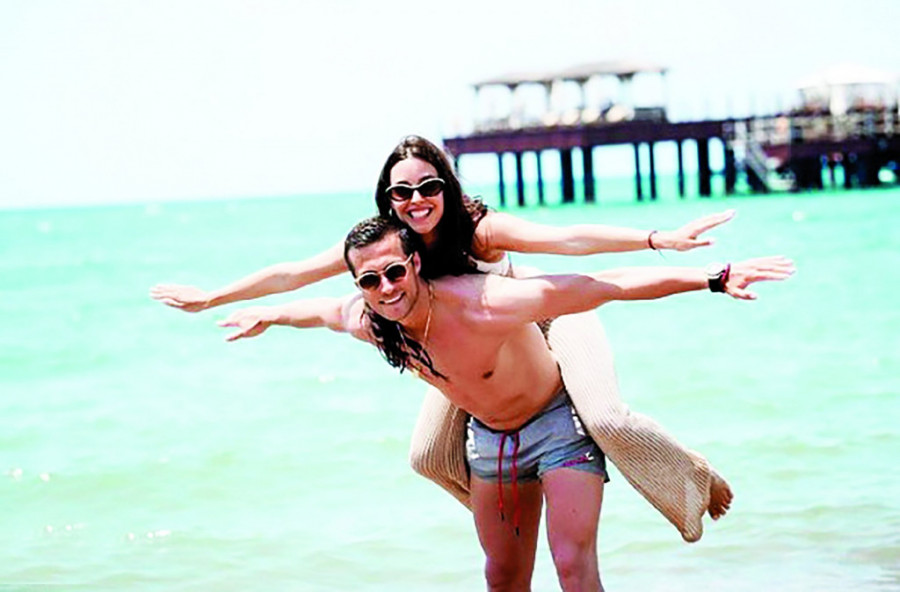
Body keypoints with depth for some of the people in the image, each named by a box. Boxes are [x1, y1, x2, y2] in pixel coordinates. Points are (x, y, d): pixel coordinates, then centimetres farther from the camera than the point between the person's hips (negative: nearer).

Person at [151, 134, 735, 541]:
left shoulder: (480, 228, -33)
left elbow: (566, 237, -47)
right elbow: (293, 273, -11)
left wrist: (659, 239, -59)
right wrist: (209, 298, -6)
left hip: (544, 318, -6)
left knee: (607, 420, -26)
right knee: (430, 456, 4)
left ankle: (692, 480, 5)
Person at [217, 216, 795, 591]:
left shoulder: (484, 305, -37)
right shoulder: (367, 320, -18)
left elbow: (612, 284, -37)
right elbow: (323, 309, 10)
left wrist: (714, 278, -40)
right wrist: (267, 316, 28)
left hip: (558, 423, -6)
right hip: (488, 438, 6)